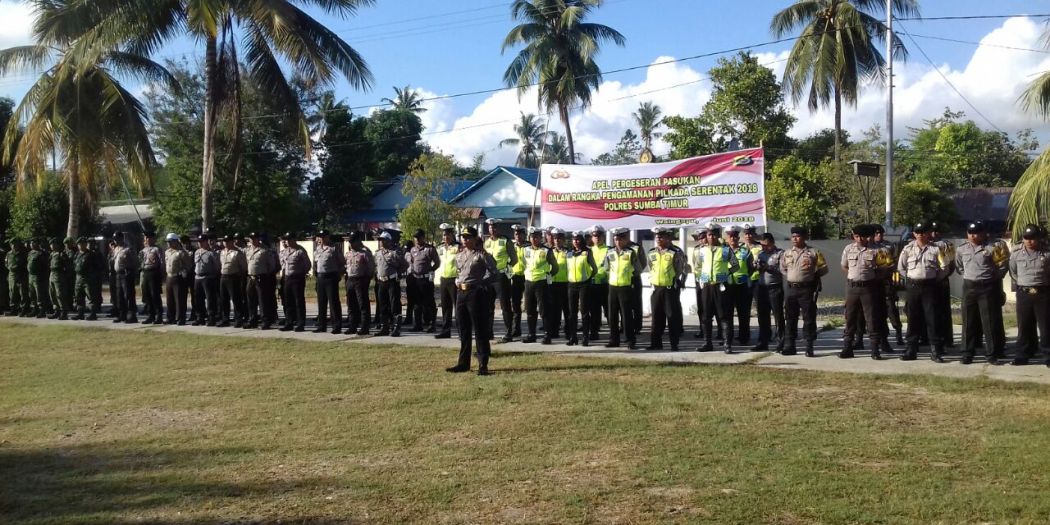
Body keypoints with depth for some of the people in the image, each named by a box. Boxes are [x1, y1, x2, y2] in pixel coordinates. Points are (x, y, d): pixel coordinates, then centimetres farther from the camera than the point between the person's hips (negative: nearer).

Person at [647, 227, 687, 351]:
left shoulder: (676, 252, -7)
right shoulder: (652, 252, 9)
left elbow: (682, 270, -2)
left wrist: (679, 283, -4)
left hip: (671, 289, -5)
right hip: (656, 288, 5)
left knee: (673, 316, -1)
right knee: (657, 317, 9)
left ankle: (674, 344, 5)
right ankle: (656, 343, 16)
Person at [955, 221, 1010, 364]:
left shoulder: (992, 248, -5)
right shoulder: (961, 250, 8)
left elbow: (1004, 265, 1)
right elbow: (959, 267, 22)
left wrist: (994, 278, 1)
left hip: (988, 288, -3)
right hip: (969, 287, 3)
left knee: (990, 322, -1)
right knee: (969, 322, 6)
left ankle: (993, 354, 5)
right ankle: (967, 354, 11)